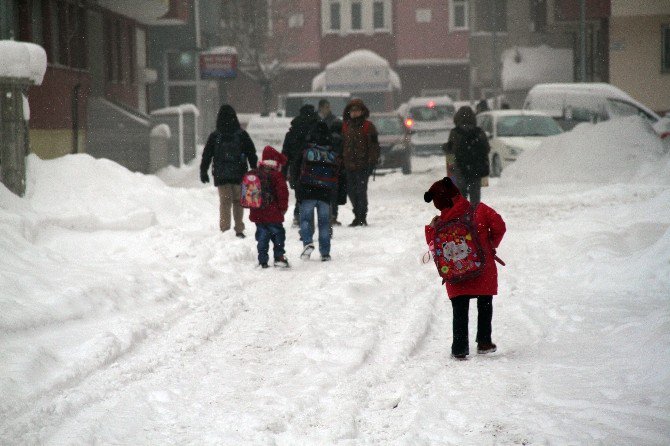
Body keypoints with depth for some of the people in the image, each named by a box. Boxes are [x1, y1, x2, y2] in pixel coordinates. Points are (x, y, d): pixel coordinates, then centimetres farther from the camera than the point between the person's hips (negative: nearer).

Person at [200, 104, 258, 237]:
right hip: (239, 175, 0)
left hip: (221, 175, 0)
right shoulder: (242, 135, -3)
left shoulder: (214, 136, -2)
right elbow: (252, 155, 2)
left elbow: (206, 156, 3)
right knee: (238, 201, 10)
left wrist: (203, 171, 11)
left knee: (225, 201, 4)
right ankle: (239, 229, 10)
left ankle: (225, 230, -2)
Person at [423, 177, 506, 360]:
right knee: (485, 306, 17)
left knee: (460, 311, 8)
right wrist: (492, 245, 11)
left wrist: (430, 228, 13)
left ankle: (460, 349, 4)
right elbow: (499, 226, -4)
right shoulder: (480, 211, -7)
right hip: (484, 271, 0)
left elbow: (435, 247, 1)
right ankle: (484, 342, 20)